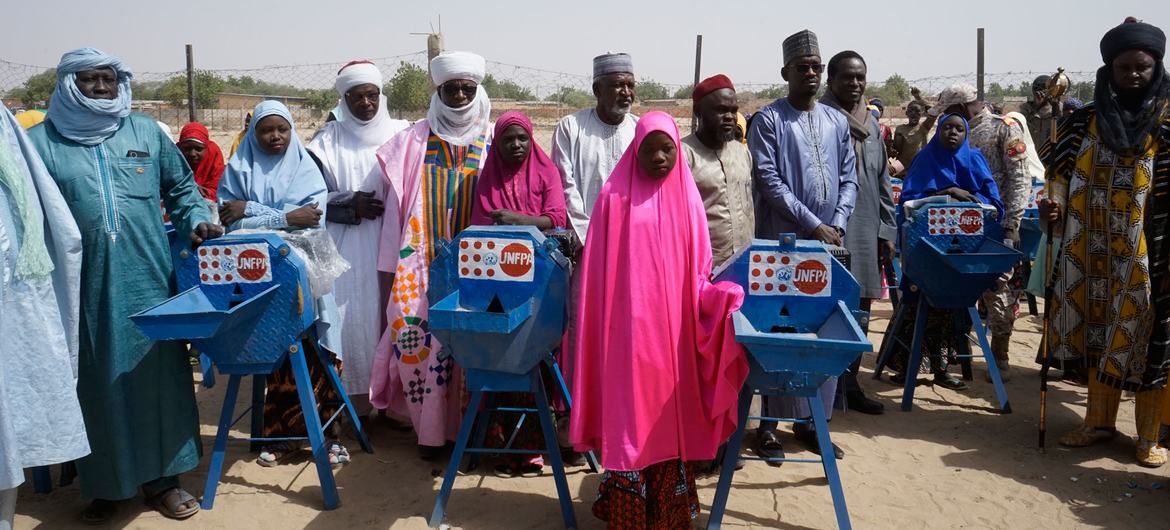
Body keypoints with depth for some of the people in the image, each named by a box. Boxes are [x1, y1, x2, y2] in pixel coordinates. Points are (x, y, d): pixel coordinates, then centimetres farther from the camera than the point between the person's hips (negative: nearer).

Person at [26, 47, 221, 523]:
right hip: (83, 289, -1)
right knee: (96, 384, 5)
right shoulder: (41, 141, 5)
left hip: (147, 282, 1)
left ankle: (161, 477, 19)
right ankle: (103, 484, 20)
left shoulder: (146, 132, 9)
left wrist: (196, 220, 0)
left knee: (157, 374, 5)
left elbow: (181, 186, 18)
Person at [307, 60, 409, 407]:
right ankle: (355, 399, 7)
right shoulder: (328, 140, 8)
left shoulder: (401, 134, 8)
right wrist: (350, 204, -9)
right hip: (347, 250, 0)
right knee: (351, 318, -3)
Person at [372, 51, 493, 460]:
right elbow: (399, 202, 6)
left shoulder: (494, 141, 5)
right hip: (424, 261, 1)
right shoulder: (415, 140, 7)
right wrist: (392, 265, 2)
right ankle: (431, 429, 8)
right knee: (419, 337, -4)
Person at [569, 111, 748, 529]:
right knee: (630, 409, 1)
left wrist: (714, 297, -10)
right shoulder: (614, 197, -1)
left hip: (673, 324, 2)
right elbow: (598, 270, 0)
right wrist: (602, 322, -3)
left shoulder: (687, 198, 6)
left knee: (670, 409, 7)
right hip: (628, 325, -2)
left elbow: (697, 269, 8)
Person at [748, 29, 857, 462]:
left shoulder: (837, 122, 14)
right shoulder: (768, 120, -2)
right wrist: (813, 225, -13)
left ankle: (811, 419, 19)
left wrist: (837, 224, -5)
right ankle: (769, 424, 7)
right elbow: (768, 180, -10)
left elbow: (849, 179, 11)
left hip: (828, 243, 5)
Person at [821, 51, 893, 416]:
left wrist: (887, 232, 15)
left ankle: (849, 384, 23)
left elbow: (882, 182, 19)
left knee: (859, 311, 11)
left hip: (866, 234, 7)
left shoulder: (872, 124, 16)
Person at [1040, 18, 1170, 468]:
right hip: (1095, 256, 3)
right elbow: (1066, 175, 10)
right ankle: (1099, 421, 25)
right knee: (1100, 334, 11)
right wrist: (1055, 205, -11)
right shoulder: (1086, 121, 6)